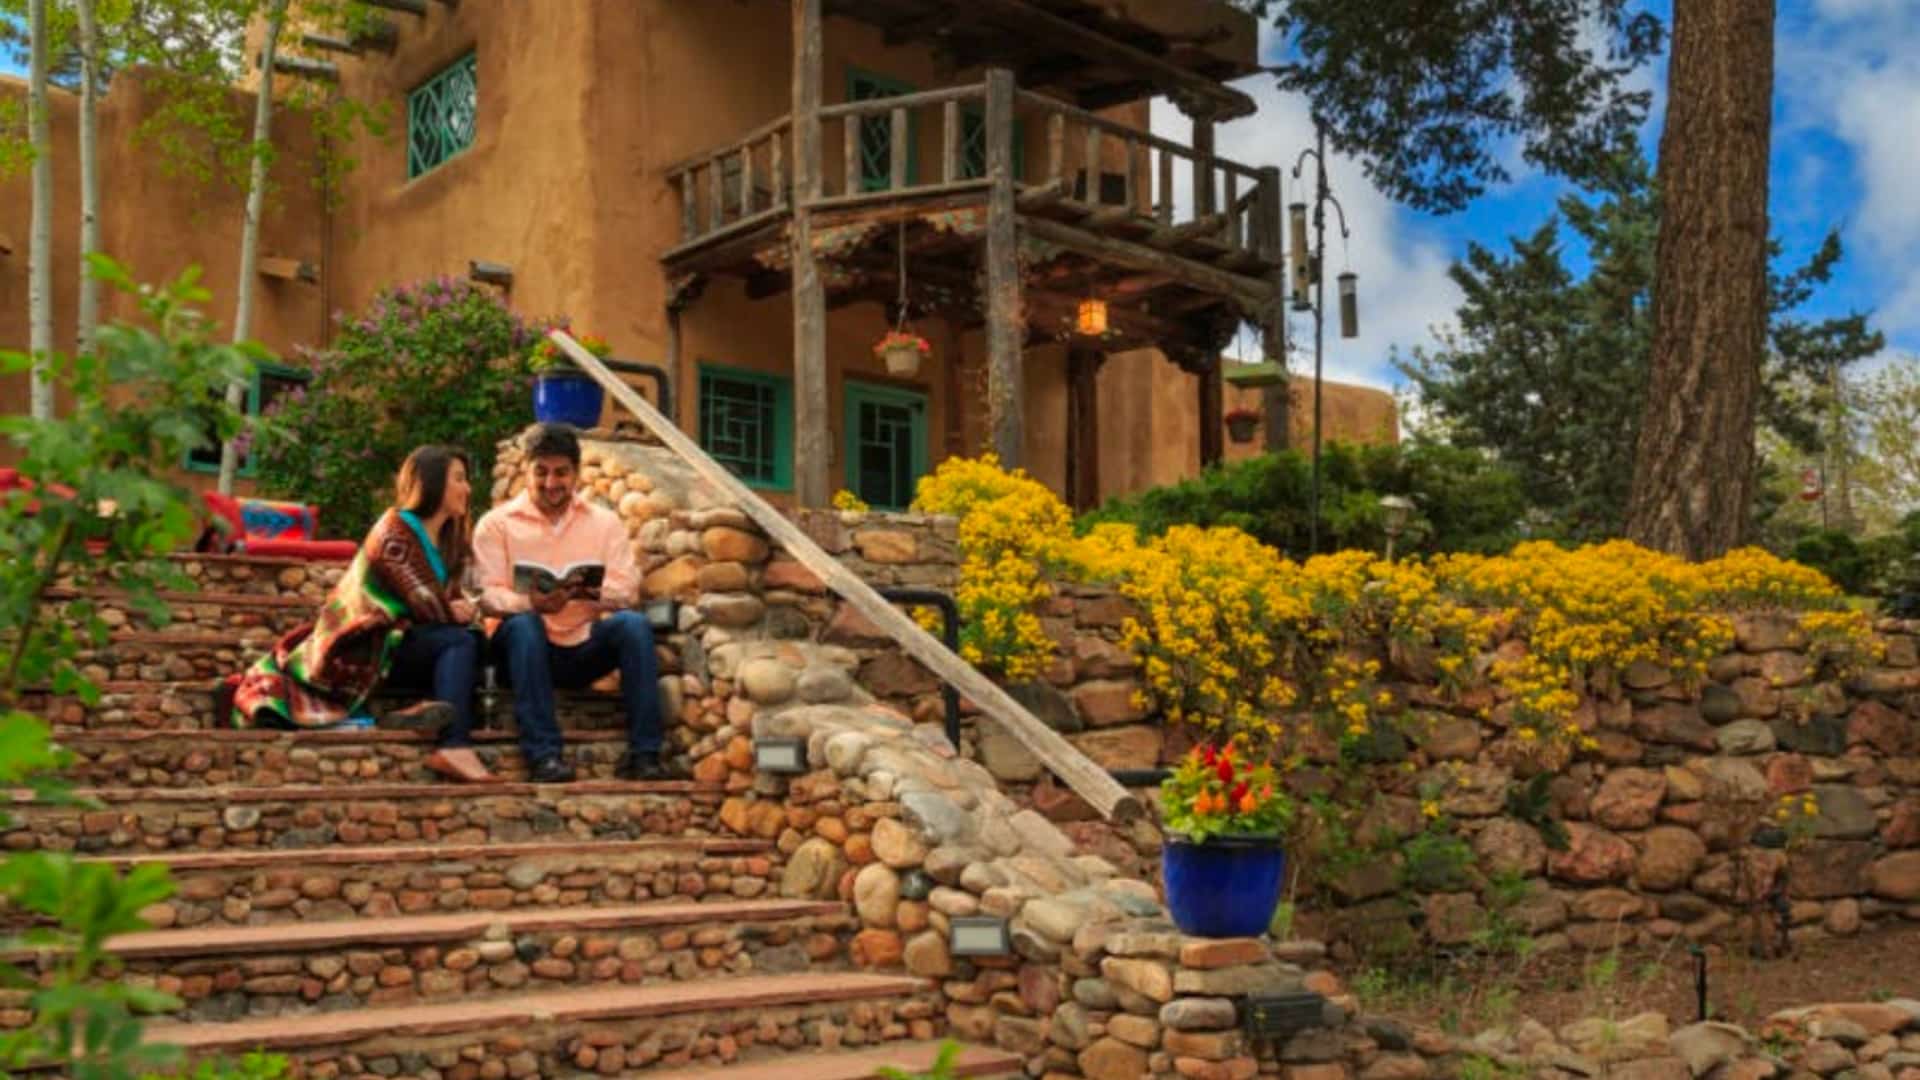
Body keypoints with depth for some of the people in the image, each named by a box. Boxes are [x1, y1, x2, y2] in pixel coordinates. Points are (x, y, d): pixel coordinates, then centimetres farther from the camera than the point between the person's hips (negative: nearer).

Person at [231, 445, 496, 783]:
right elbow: (425, 604, -20)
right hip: (364, 648, -7)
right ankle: (454, 746, -40)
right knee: (459, 640, -29)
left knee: (477, 643, -19)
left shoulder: (450, 538, 13)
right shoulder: (394, 533, -13)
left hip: (397, 639, 7)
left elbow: (449, 602, 10)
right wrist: (456, 612, -1)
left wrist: (461, 609, -12)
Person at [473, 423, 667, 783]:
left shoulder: (606, 522, 11)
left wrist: (590, 591, -25)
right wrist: (531, 602, -29)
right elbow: (489, 595, -6)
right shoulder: (497, 524, 6)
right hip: (528, 645, -1)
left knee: (634, 623, -26)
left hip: (585, 649, 2)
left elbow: (627, 590, -2)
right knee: (523, 624, -34)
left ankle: (644, 753, -27)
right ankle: (543, 753, -35)